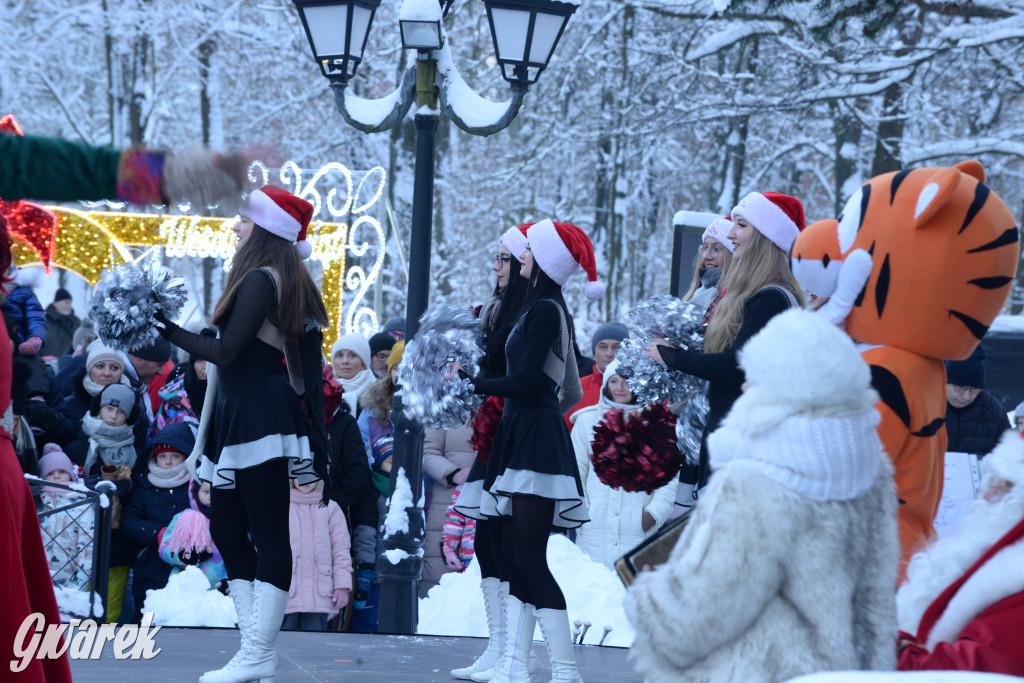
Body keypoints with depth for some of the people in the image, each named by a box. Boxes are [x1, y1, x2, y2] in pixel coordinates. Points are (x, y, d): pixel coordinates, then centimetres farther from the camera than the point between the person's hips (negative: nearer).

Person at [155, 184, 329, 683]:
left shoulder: (260, 279, -12)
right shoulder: (282, 280, 17)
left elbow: (225, 351, -17)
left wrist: (165, 329, -10)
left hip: (259, 414, -10)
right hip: (242, 415, 10)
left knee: (268, 535, -9)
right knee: (227, 529, 11)